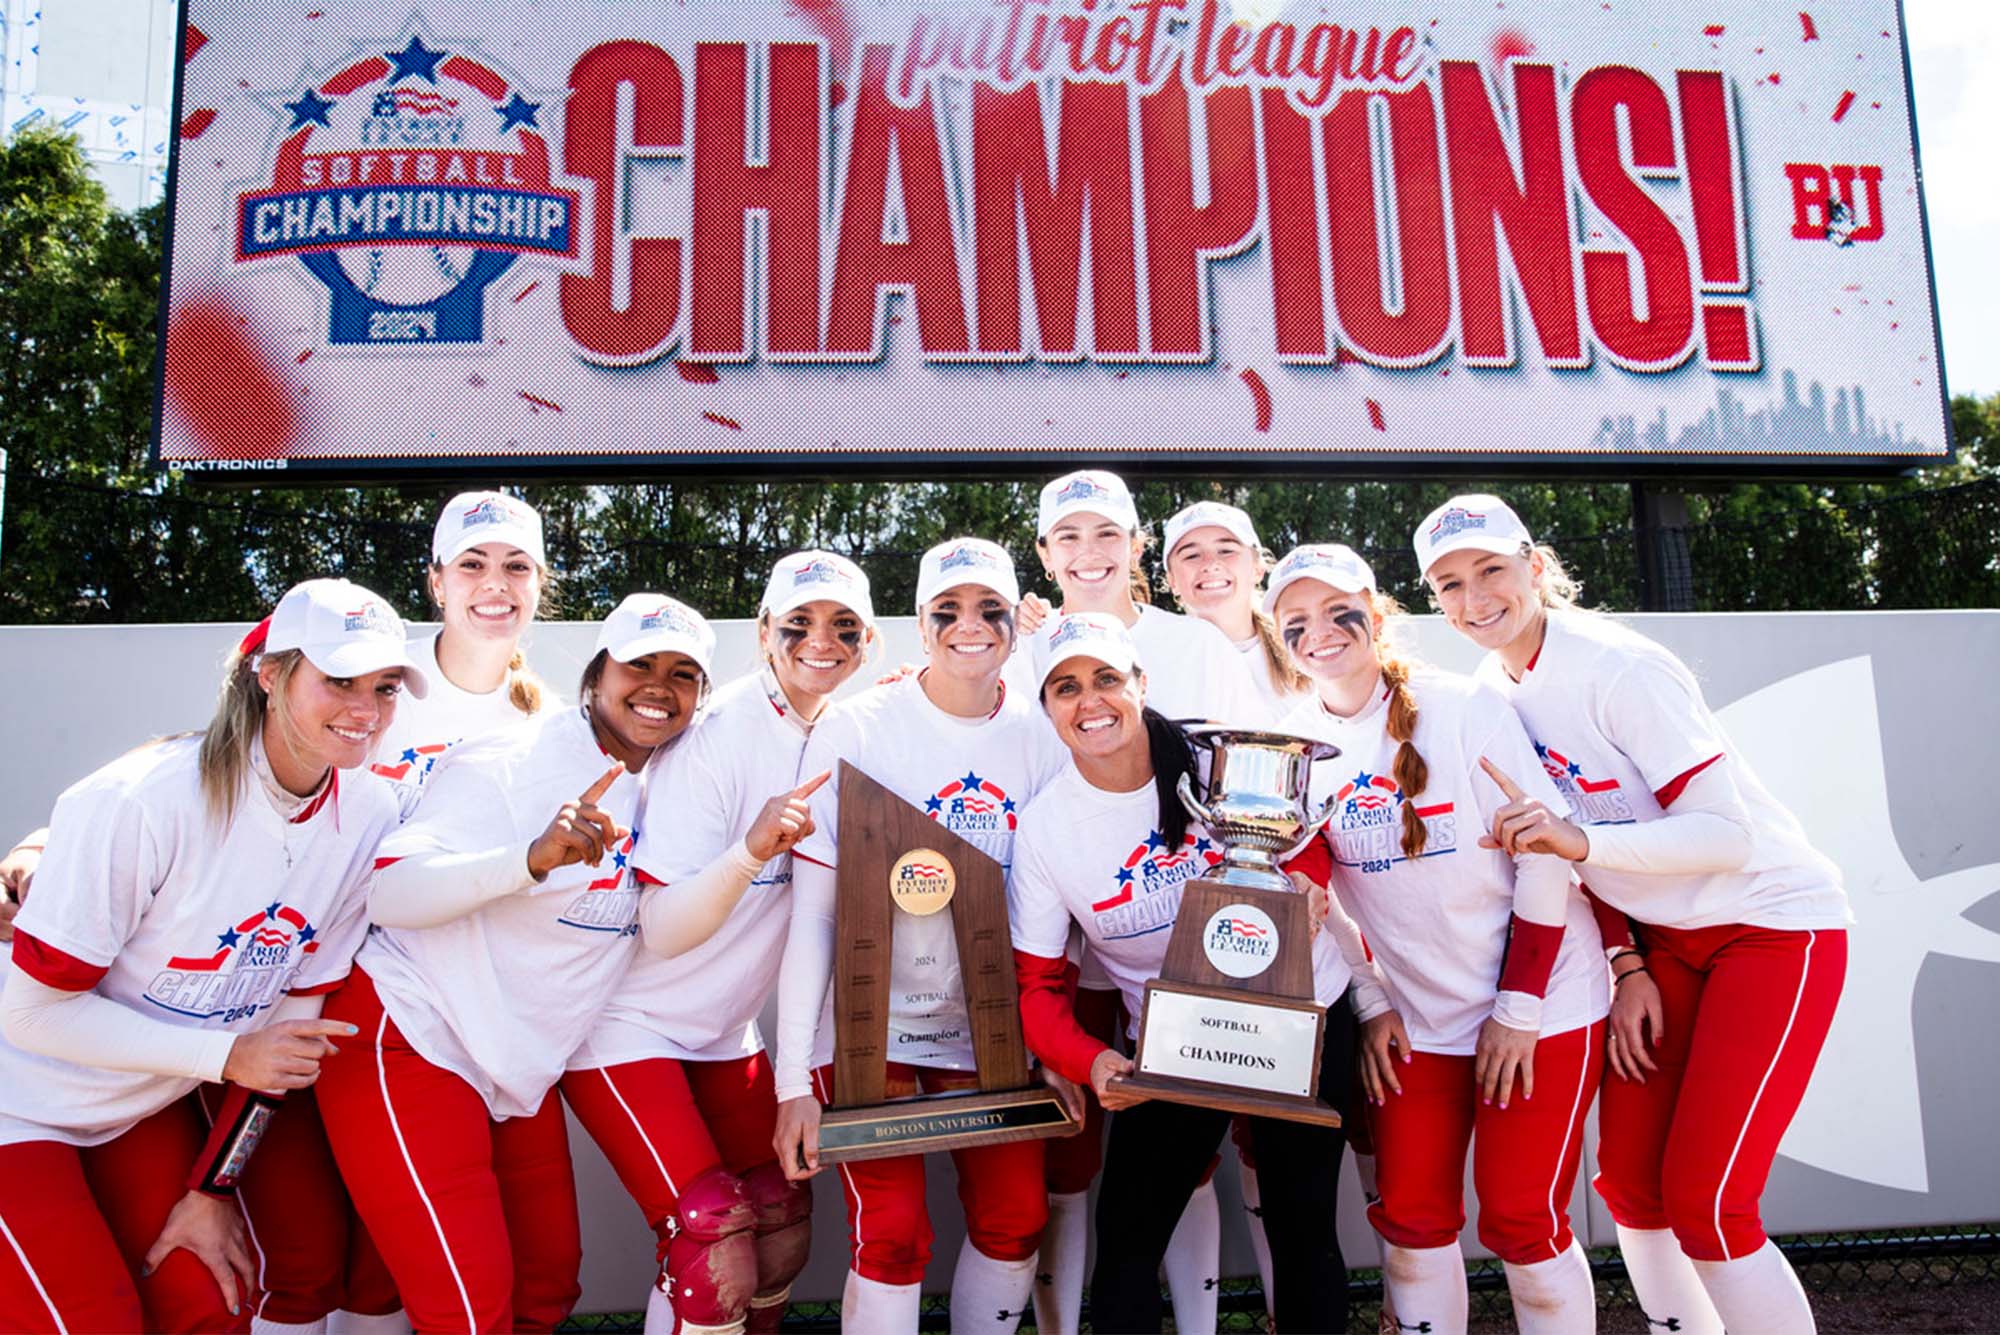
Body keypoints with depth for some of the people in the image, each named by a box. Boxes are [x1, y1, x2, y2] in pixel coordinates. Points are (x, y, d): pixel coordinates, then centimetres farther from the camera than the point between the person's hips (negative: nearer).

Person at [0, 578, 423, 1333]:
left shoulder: (367, 819, -12)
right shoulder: (144, 799, -28)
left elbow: (292, 1014, -4)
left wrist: (214, 1189, -1)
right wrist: (226, 1056, -25)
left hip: (151, 1104, 5)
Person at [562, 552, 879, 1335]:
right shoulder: (718, 735, -20)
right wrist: (754, 848, -32)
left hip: (724, 1029, 7)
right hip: (627, 1024, -7)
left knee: (784, 1225, 11)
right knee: (716, 1251, -12)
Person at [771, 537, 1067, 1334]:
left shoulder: (1042, 743, -2)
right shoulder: (857, 730, -12)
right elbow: (812, 911, -12)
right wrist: (795, 1079, -14)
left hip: (987, 1027, 4)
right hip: (870, 1023, -3)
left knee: (1015, 1224, 6)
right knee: (892, 1237, -8)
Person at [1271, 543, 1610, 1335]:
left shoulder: (1464, 707, -13)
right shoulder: (1295, 745, -1)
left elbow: (1544, 854, -12)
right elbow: (1310, 895, 7)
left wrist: (1519, 1008, -12)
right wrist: (1371, 1007, 4)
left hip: (1540, 1004, -3)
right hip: (1413, 1019, 4)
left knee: (1520, 1222, 0)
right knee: (1411, 1220, 6)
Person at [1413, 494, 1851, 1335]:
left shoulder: (1618, 668, -22)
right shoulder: (1493, 691, 0)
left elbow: (1728, 832, -25)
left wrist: (1581, 840, -38)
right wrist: (1628, 967, 0)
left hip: (1774, 924, -7)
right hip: (1665, 936, 7)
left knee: (1703, 1202, -10)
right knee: (1628, 1182, 7)